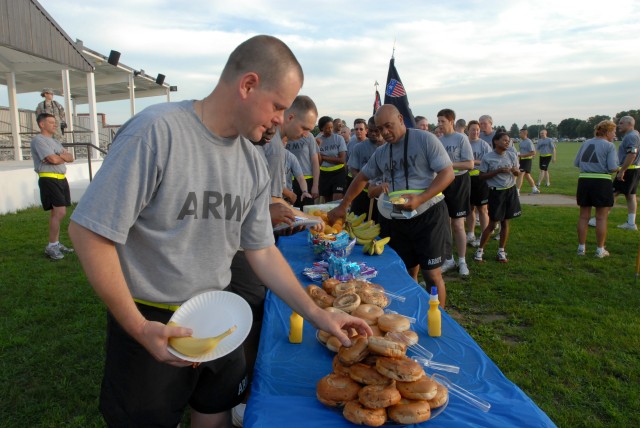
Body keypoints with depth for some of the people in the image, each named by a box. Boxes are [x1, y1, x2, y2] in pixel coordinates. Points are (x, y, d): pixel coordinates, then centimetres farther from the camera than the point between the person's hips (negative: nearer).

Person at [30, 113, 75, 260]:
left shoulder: (55, 141, 20)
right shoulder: (38, 140, -8)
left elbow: (71, 158, 11)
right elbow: (53, 159, -19)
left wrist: (60, 156, -10)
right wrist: (63, 158, 2)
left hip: (61, 179, 9)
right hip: (48, 180, -9)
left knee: (57, 213, 11)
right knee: (60, 212, -15)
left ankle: (56, 243, 18)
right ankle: (51, 246, -8)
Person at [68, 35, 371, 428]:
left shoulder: (254, 163, -2)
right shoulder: (157, 131, -22)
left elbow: (262, 251, 4)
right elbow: (89, 232, -19)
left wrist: (316, 314, 0)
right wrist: (140, 327, -19)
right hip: (151, 323, -5)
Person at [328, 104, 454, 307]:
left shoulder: (424, 139, -8)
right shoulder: (381, 153, 10)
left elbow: (447, 173, -12)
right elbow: (362, 177, 20)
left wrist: (420, 199, -25)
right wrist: (342, 207, 15)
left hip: (428, 216, -5)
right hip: (399, 220, 6)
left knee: (432, 275, -1)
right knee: (406, 274, 12)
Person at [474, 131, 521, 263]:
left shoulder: (512, 155, 2)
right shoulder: (487, 157, -10)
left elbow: (517, 173, 12)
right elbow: (482, 176, -9)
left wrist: (515, 170, -12)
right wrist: (498, 171, -19)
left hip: (510, 191, 4)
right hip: (496, 192, -4)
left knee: (505, 222, 9)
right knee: (492, 223, 0)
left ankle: (501, 251, 21)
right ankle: (480, 250, 15)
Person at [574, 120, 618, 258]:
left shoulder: (585, 143, 11)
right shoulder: (609, 146, -6)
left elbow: (576, 163, 12)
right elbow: (613, 167, -12)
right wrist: (617, 167, 10)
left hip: (584, 180, 5)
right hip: (602, 182, -5)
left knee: (584, 216, 11)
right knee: (601, 218, 5)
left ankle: (581, 247, 17)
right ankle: (600, 250, 11)